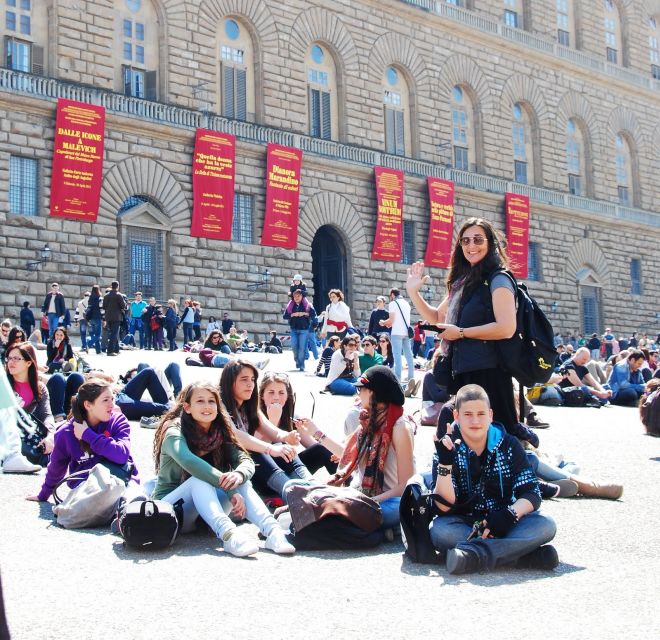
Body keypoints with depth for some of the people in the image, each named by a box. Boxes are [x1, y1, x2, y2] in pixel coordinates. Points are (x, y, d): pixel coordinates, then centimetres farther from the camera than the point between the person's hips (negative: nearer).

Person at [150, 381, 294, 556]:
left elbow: (246, 461, -10)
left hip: (204, 512, 5)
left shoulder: (220, 434, 4)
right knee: (200, 479, -32)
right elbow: (189, 462, -34)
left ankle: (272, 530, -37)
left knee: (240, 480, -17)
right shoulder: (174, 432, -13)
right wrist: (231, 490, -40)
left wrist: (239, 475, -35)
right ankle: (229, 534, -53)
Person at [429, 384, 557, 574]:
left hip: (503, 523, 2)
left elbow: (532, 494, -4)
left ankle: (476, 554, -37)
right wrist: (445, 464, -27)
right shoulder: (449, 449, -2)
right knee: (439, 530, -33)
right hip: (464, 526, -2)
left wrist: (510, 514, -25)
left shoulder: (508, 445, 3)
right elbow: (444, 507, -13)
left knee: (546, 524, -24)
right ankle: (520, 552, -33)